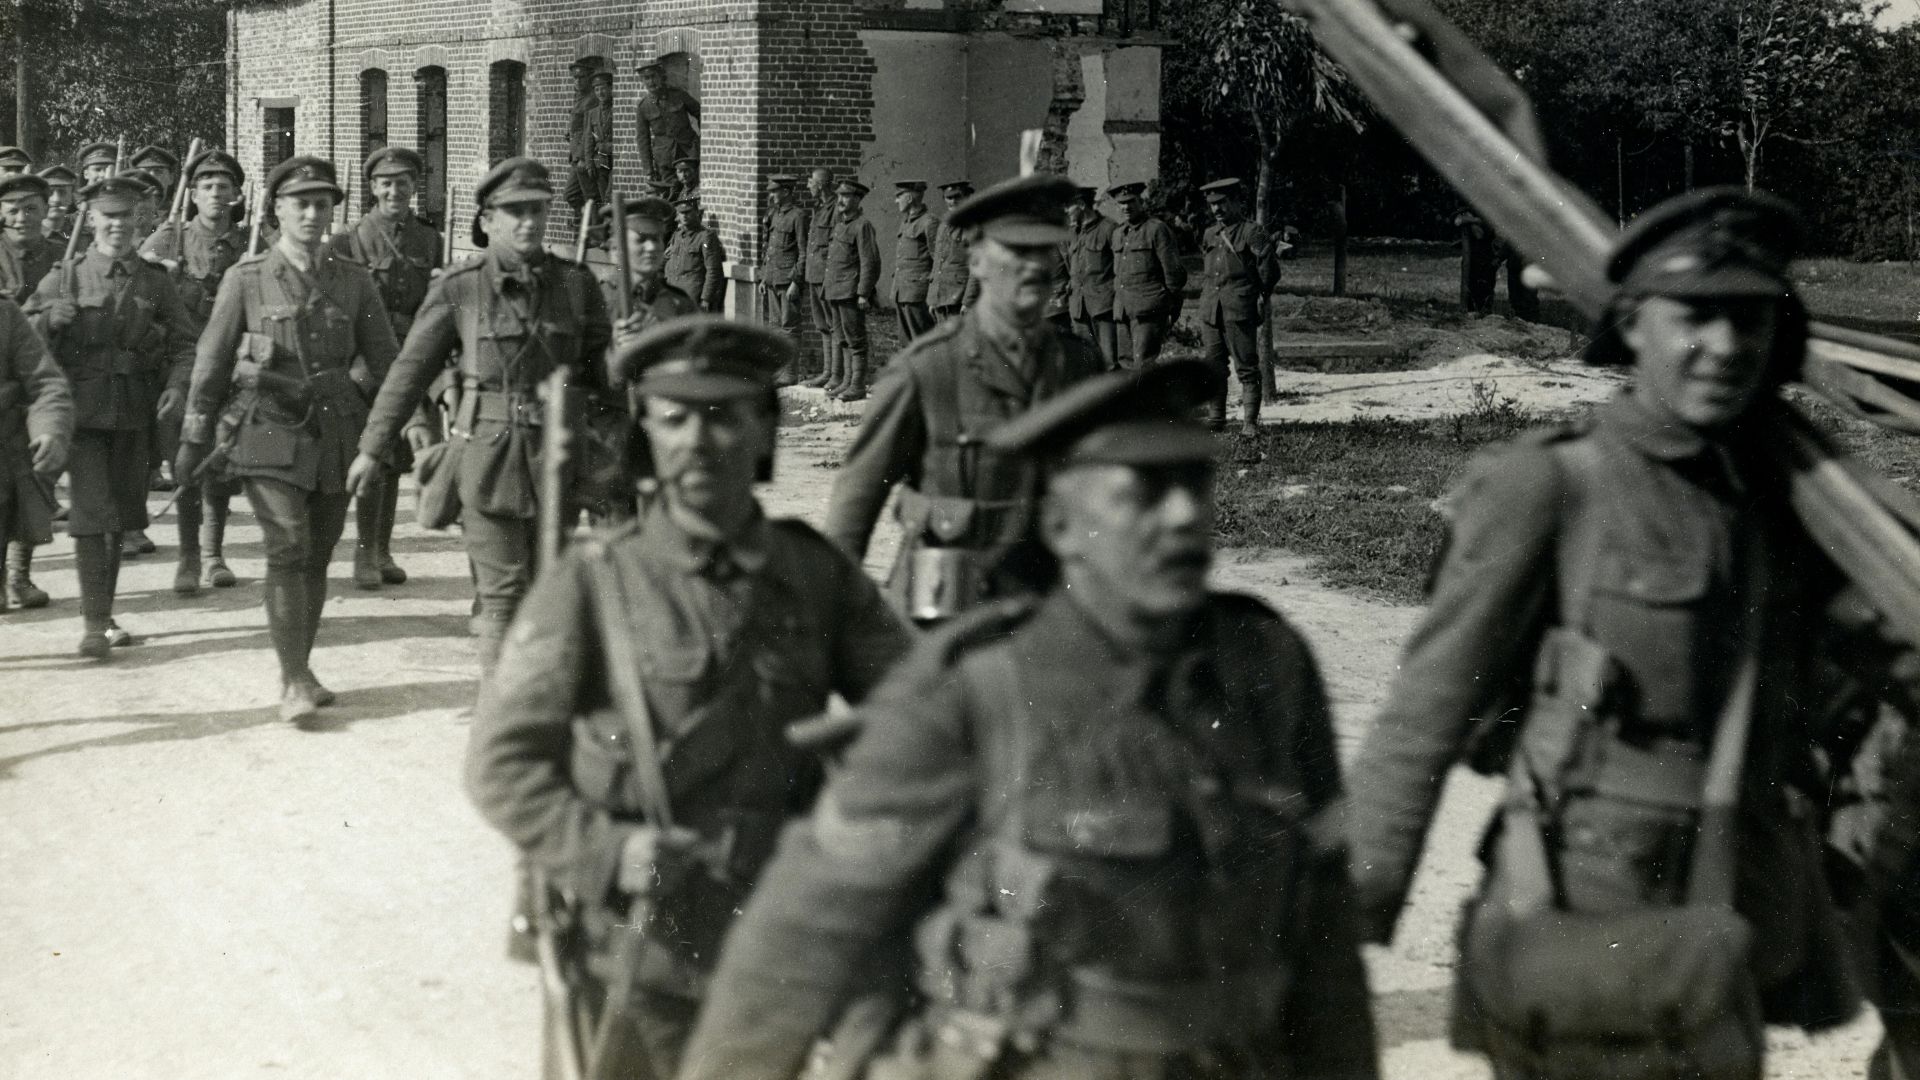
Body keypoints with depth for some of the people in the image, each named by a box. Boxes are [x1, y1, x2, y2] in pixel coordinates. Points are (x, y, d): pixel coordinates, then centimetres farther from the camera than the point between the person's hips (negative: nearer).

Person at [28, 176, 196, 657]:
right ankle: (94, 622, -9)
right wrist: (50, 319, -19)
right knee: (91, 513, -10)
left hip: (134, 415, 3)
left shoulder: (155, 280, 8)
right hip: (83, 411, -3)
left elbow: (183, 342, 5)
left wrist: (177, 385, -14)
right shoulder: (65, 277, 3)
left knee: (120, 514, 11)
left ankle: (105, 613, 25)